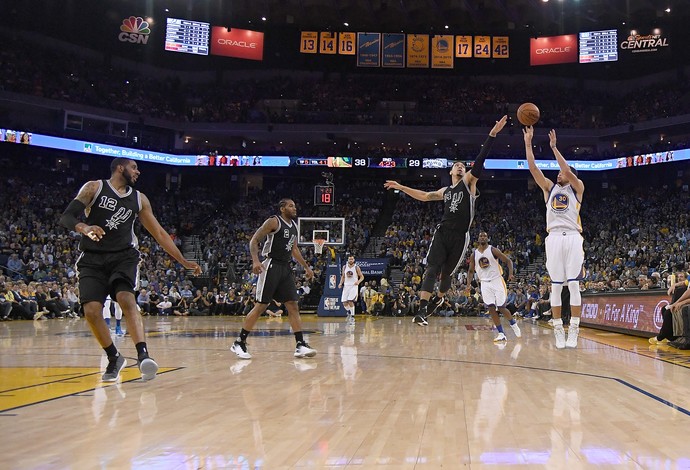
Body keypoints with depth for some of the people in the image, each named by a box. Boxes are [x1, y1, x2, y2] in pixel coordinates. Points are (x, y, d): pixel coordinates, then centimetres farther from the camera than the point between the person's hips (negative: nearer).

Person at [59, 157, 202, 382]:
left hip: (124, 256, 1)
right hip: (93, 258, -1)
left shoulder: (139, 199, 12)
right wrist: (84, 227, -32)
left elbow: (159, 233, 16)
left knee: (126, 298, -26)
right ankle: (114, 358, 7)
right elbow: (66, 217, -9)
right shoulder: (94, 188, 1)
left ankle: (143, 355, -36)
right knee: (91, 310, -15)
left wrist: (183, 261, 12)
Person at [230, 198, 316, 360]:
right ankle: (239, 343, 2)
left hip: (286, 268, 8)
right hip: (272, 266, -8)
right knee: (260, 306, -7)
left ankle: (300, 346, 1)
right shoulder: (273, 221, -9)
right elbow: (254, 240, -11)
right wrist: (255, 261, -26)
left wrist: (306, 267, 24)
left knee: (293, 306, 1)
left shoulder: (294, 225, 15)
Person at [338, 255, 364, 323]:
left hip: (354, 286, -4)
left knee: (350, 301, -17)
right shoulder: (344, 267, 6)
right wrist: (341, 283, 0)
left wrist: (358, 281, -19)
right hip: (346, 286, 4)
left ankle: (352, 316, -5)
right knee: (344, 303, -1)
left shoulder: (356, 267, -4)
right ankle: (349, 312, 27)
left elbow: (362, 277, 0)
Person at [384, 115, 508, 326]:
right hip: (442, 233, 3)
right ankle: (422, 310, -20)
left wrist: (492, 135, -16)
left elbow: (479, 161, -5)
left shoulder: (469, 182, 7)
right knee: (432, 269, -14)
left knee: (447, 273, 8)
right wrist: (401, 187, 28)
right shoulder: (445, 191, 20)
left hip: (460, 236, -3)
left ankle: (439, 299, 39)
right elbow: (424, 196, 31)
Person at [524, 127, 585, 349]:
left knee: (573, 285, -6)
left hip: (573, 237, -3)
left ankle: (573, 330, -5)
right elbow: (533, 168, 9)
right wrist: (528, 143, 4)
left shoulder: (577, 188, 10)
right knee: (556, 286, 1)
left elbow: (568, 171, -9)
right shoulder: (549, 188, 19)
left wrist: (554, 147, -8)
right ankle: (558, 330, 4)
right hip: (554, 238, 3)